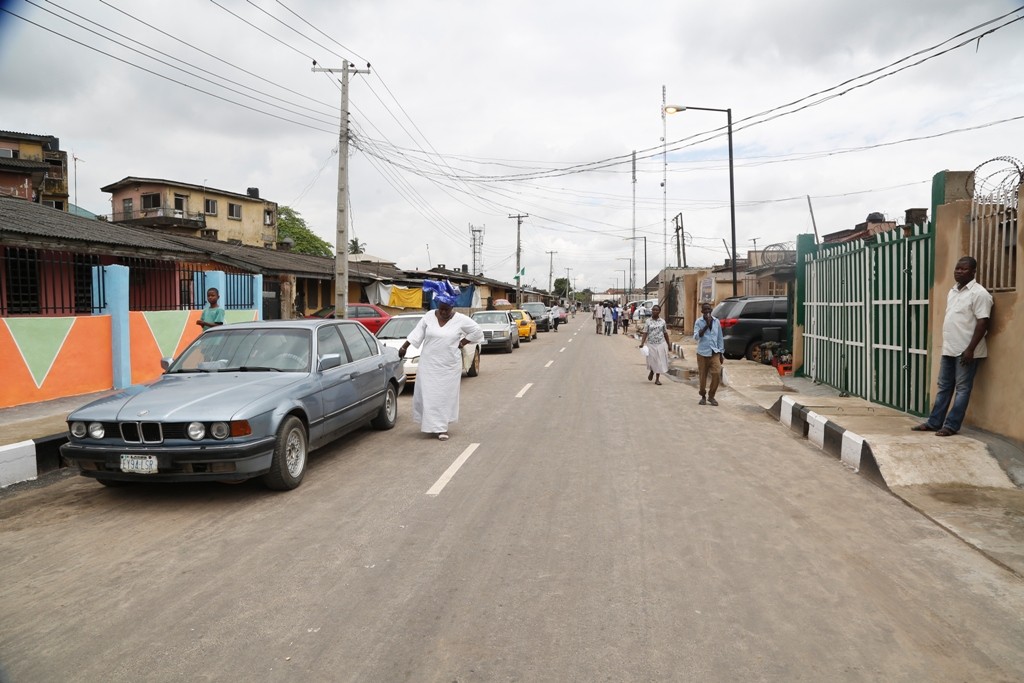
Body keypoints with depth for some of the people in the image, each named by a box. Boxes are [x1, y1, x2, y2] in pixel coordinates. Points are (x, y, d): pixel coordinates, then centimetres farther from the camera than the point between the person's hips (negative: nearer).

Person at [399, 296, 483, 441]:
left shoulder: (461, 320, -6)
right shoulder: (429, 316, 0)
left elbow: (477, 331, 1)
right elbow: (417, 333, 5)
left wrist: (462, 343, -4)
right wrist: (404, 347, 2)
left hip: (449, 365, -1)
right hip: (429, 364, 2)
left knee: (446, 396, 2)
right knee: (428, 394, -1)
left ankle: (442, 428, 9)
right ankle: (433, 425, 12)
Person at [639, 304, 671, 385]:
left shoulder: (662, 321, 3)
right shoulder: (648, 321, -1)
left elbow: (665, 333, 9)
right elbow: (645, 333, -5)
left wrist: (668, 344, 11)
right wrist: (642, 343, -17)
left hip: (661, 344, 1)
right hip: (651, 344, -1)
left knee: (660, 361, 3)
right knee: (652, 360, 2)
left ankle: (657, 379, 14)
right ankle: (651, 371, 36)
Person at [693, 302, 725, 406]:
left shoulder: (717, 321, 7)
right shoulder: (699, 322, -3)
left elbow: (720, 338, 11)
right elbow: (696, 336, -15)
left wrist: (721, 353, 9)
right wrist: (706, 325, -20)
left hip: (714, 353, 2)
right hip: (702, 353, -2)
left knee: (717, 374, -10)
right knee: (703, 376, 5)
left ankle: (711, 396, 6)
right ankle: (703, 396, 22)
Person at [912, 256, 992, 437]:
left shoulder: (979, 293, -11)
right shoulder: (952, 291, 15)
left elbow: (982, 323, -15)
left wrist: (970, 349, -19)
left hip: (965, 351, -8)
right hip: (949, 349, 8)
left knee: (962, 389, 0)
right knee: (944, 387, 11)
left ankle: (951, 425, 3)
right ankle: (934, 422, 17)